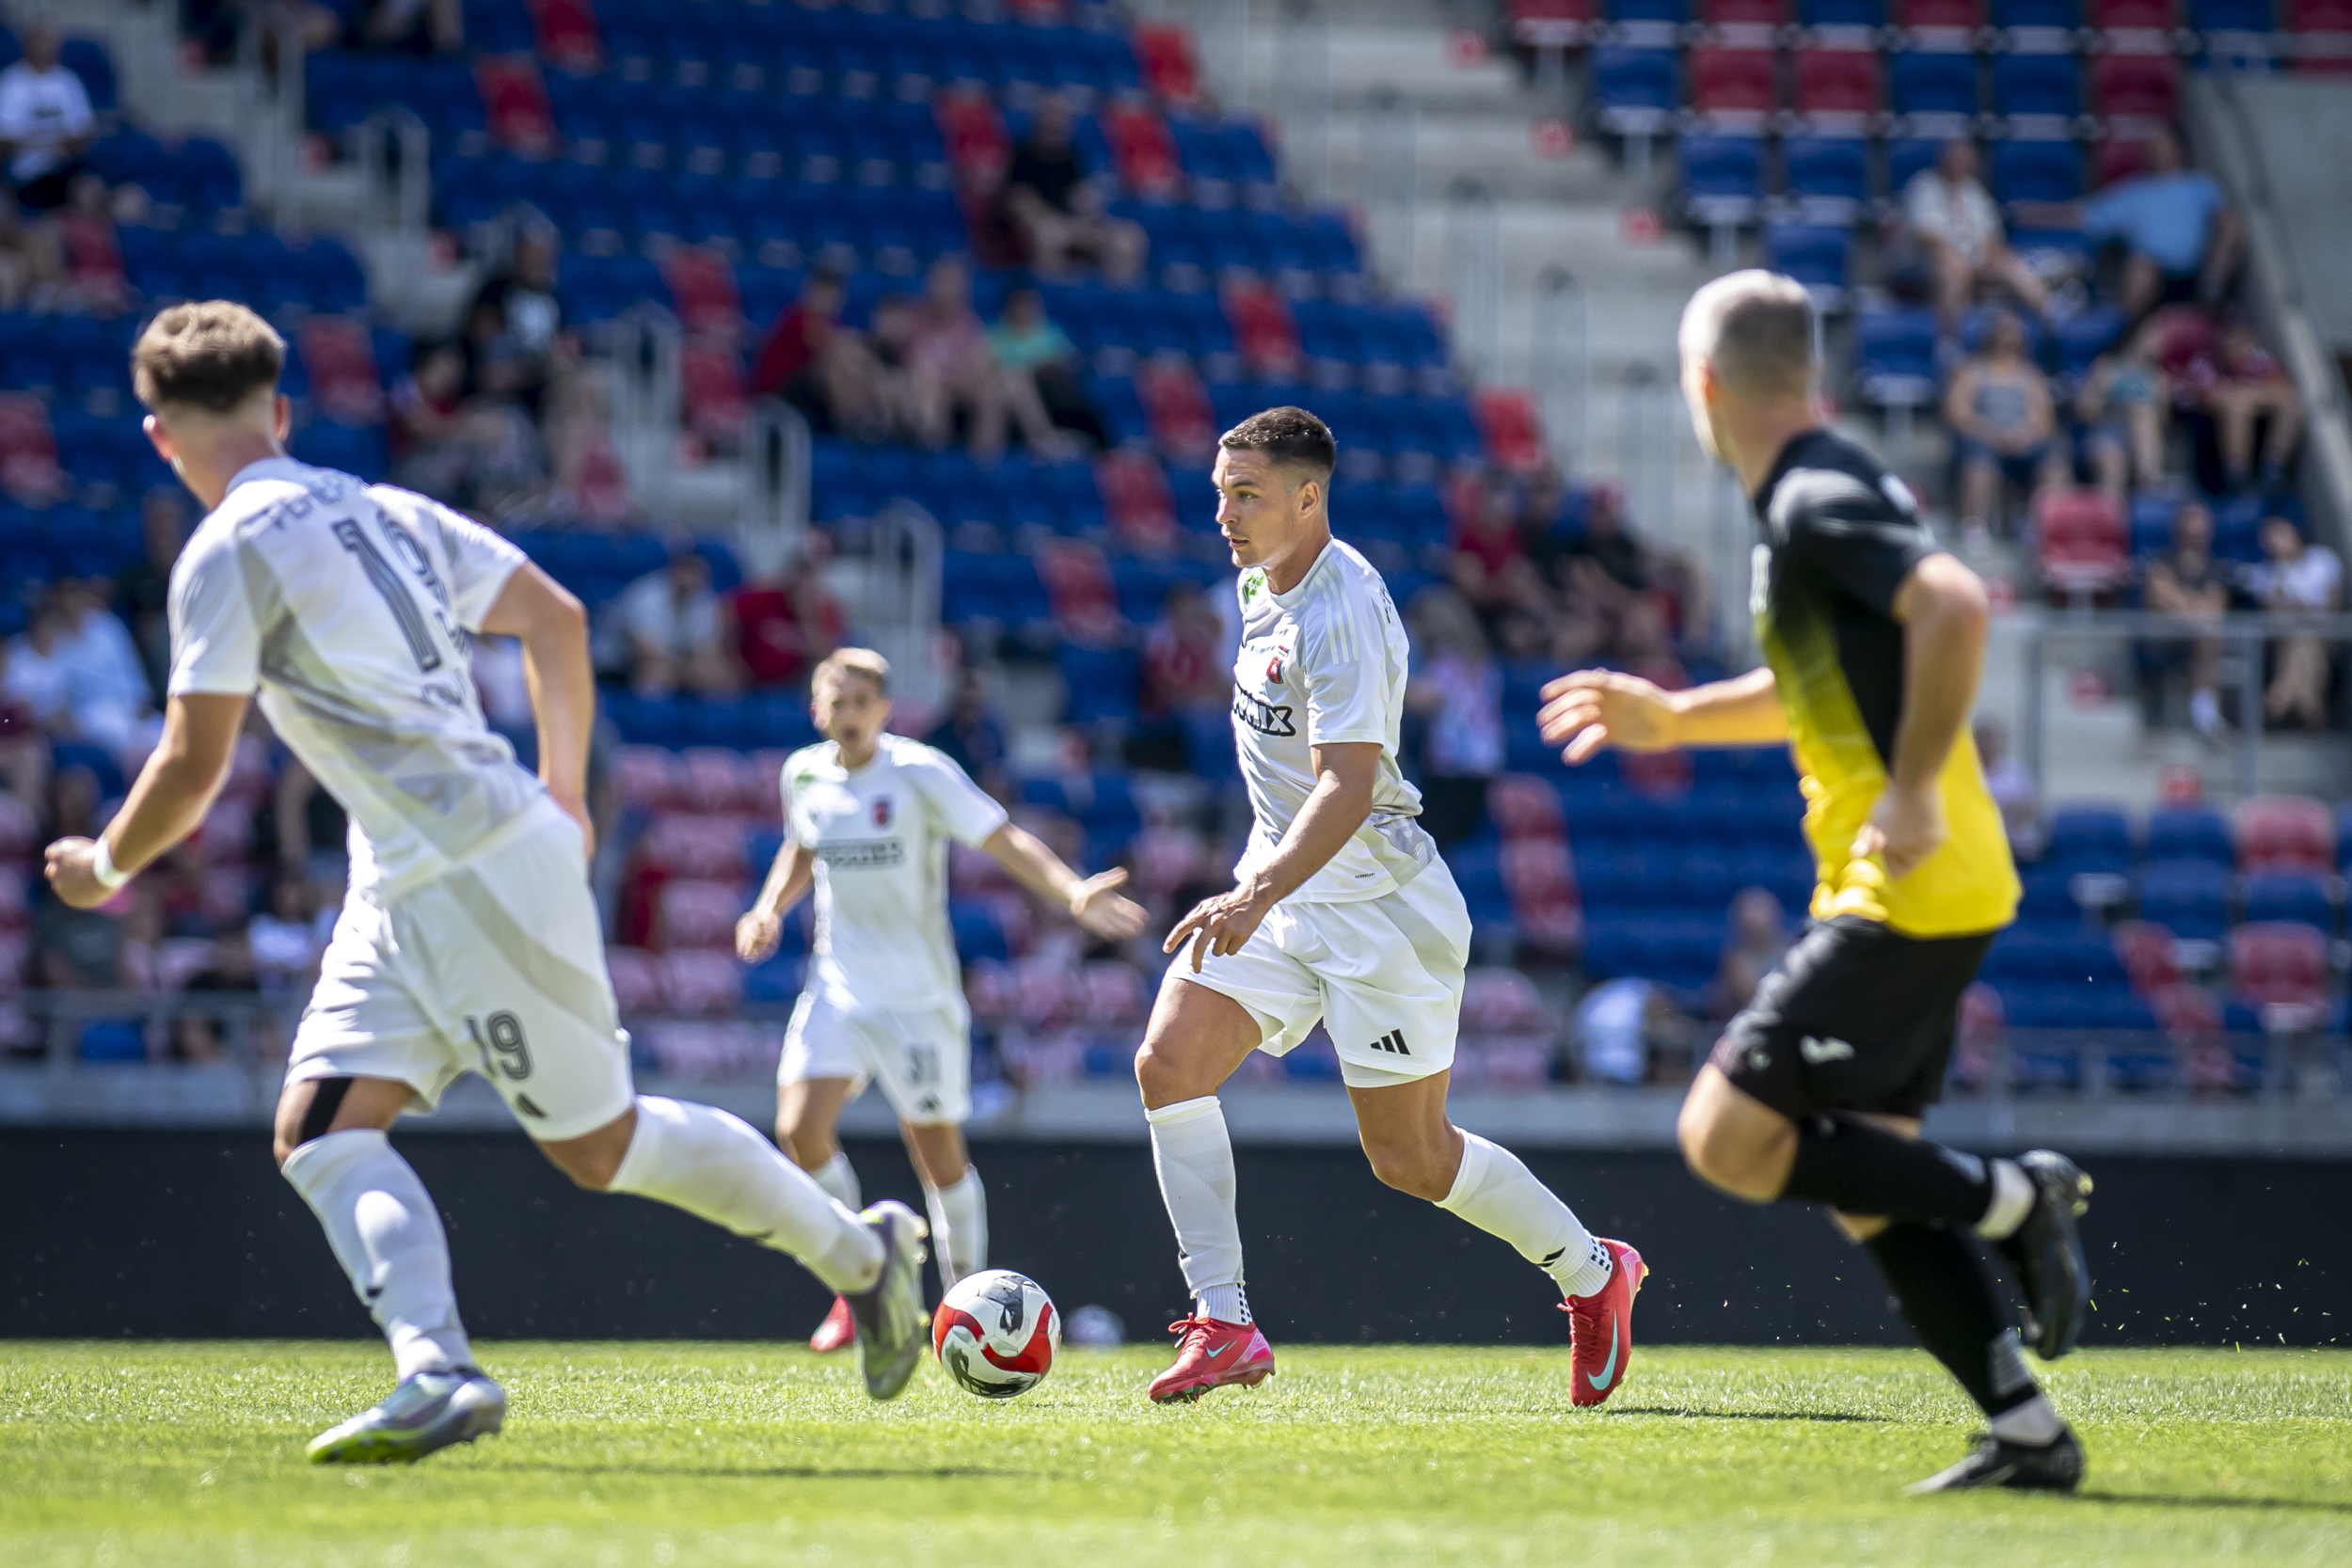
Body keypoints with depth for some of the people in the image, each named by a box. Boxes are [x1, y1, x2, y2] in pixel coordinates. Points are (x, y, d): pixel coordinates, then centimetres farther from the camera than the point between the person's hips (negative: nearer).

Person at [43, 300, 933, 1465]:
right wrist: (564, 789, 26)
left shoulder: (230, 553, -12)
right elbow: (556, 620, 16)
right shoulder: (385, 511, 13)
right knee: (320, 1128, -2)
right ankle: (436, 1373, -18)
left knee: (599, 1144, 3)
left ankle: (861, 1251, 18)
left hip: (473, 875, -9)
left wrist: (105, 868, 5)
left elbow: (192, 767, -14)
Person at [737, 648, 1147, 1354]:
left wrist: (1073, 893, -32)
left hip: (918, 996, -4)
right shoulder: (804, 774, 4)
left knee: (938, 1154, 2)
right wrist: (769, 909, 6)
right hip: (837, 986, 4)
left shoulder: (921, 773, -11)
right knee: (800, 1129, -14)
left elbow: (1005, 840, -16)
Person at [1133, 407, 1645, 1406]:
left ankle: (1592, 1274, 25)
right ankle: (1223, 1326, -12)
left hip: (1377, 901, -8)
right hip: (1279, 884, 8)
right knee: (1168, 1062, -13)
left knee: (1409, 1157, 1)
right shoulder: (1261, 582, 6)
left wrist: (1255, 897, -44)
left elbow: (1348, 786, -32)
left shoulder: (1342, 613, -23)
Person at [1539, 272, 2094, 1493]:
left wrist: (1914, 791, -26)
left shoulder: (1817, 501, -14)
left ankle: (2012, 1200, -7)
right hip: (1893, 896, 10)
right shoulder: (1808, 499, 17)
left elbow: (1957, 608, -30)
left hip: (1911, 892, -10)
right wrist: (1669, 719, 27)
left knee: (1728, 1137, -11)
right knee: (1864, 1182, 9)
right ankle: (2028, 1433, 7)